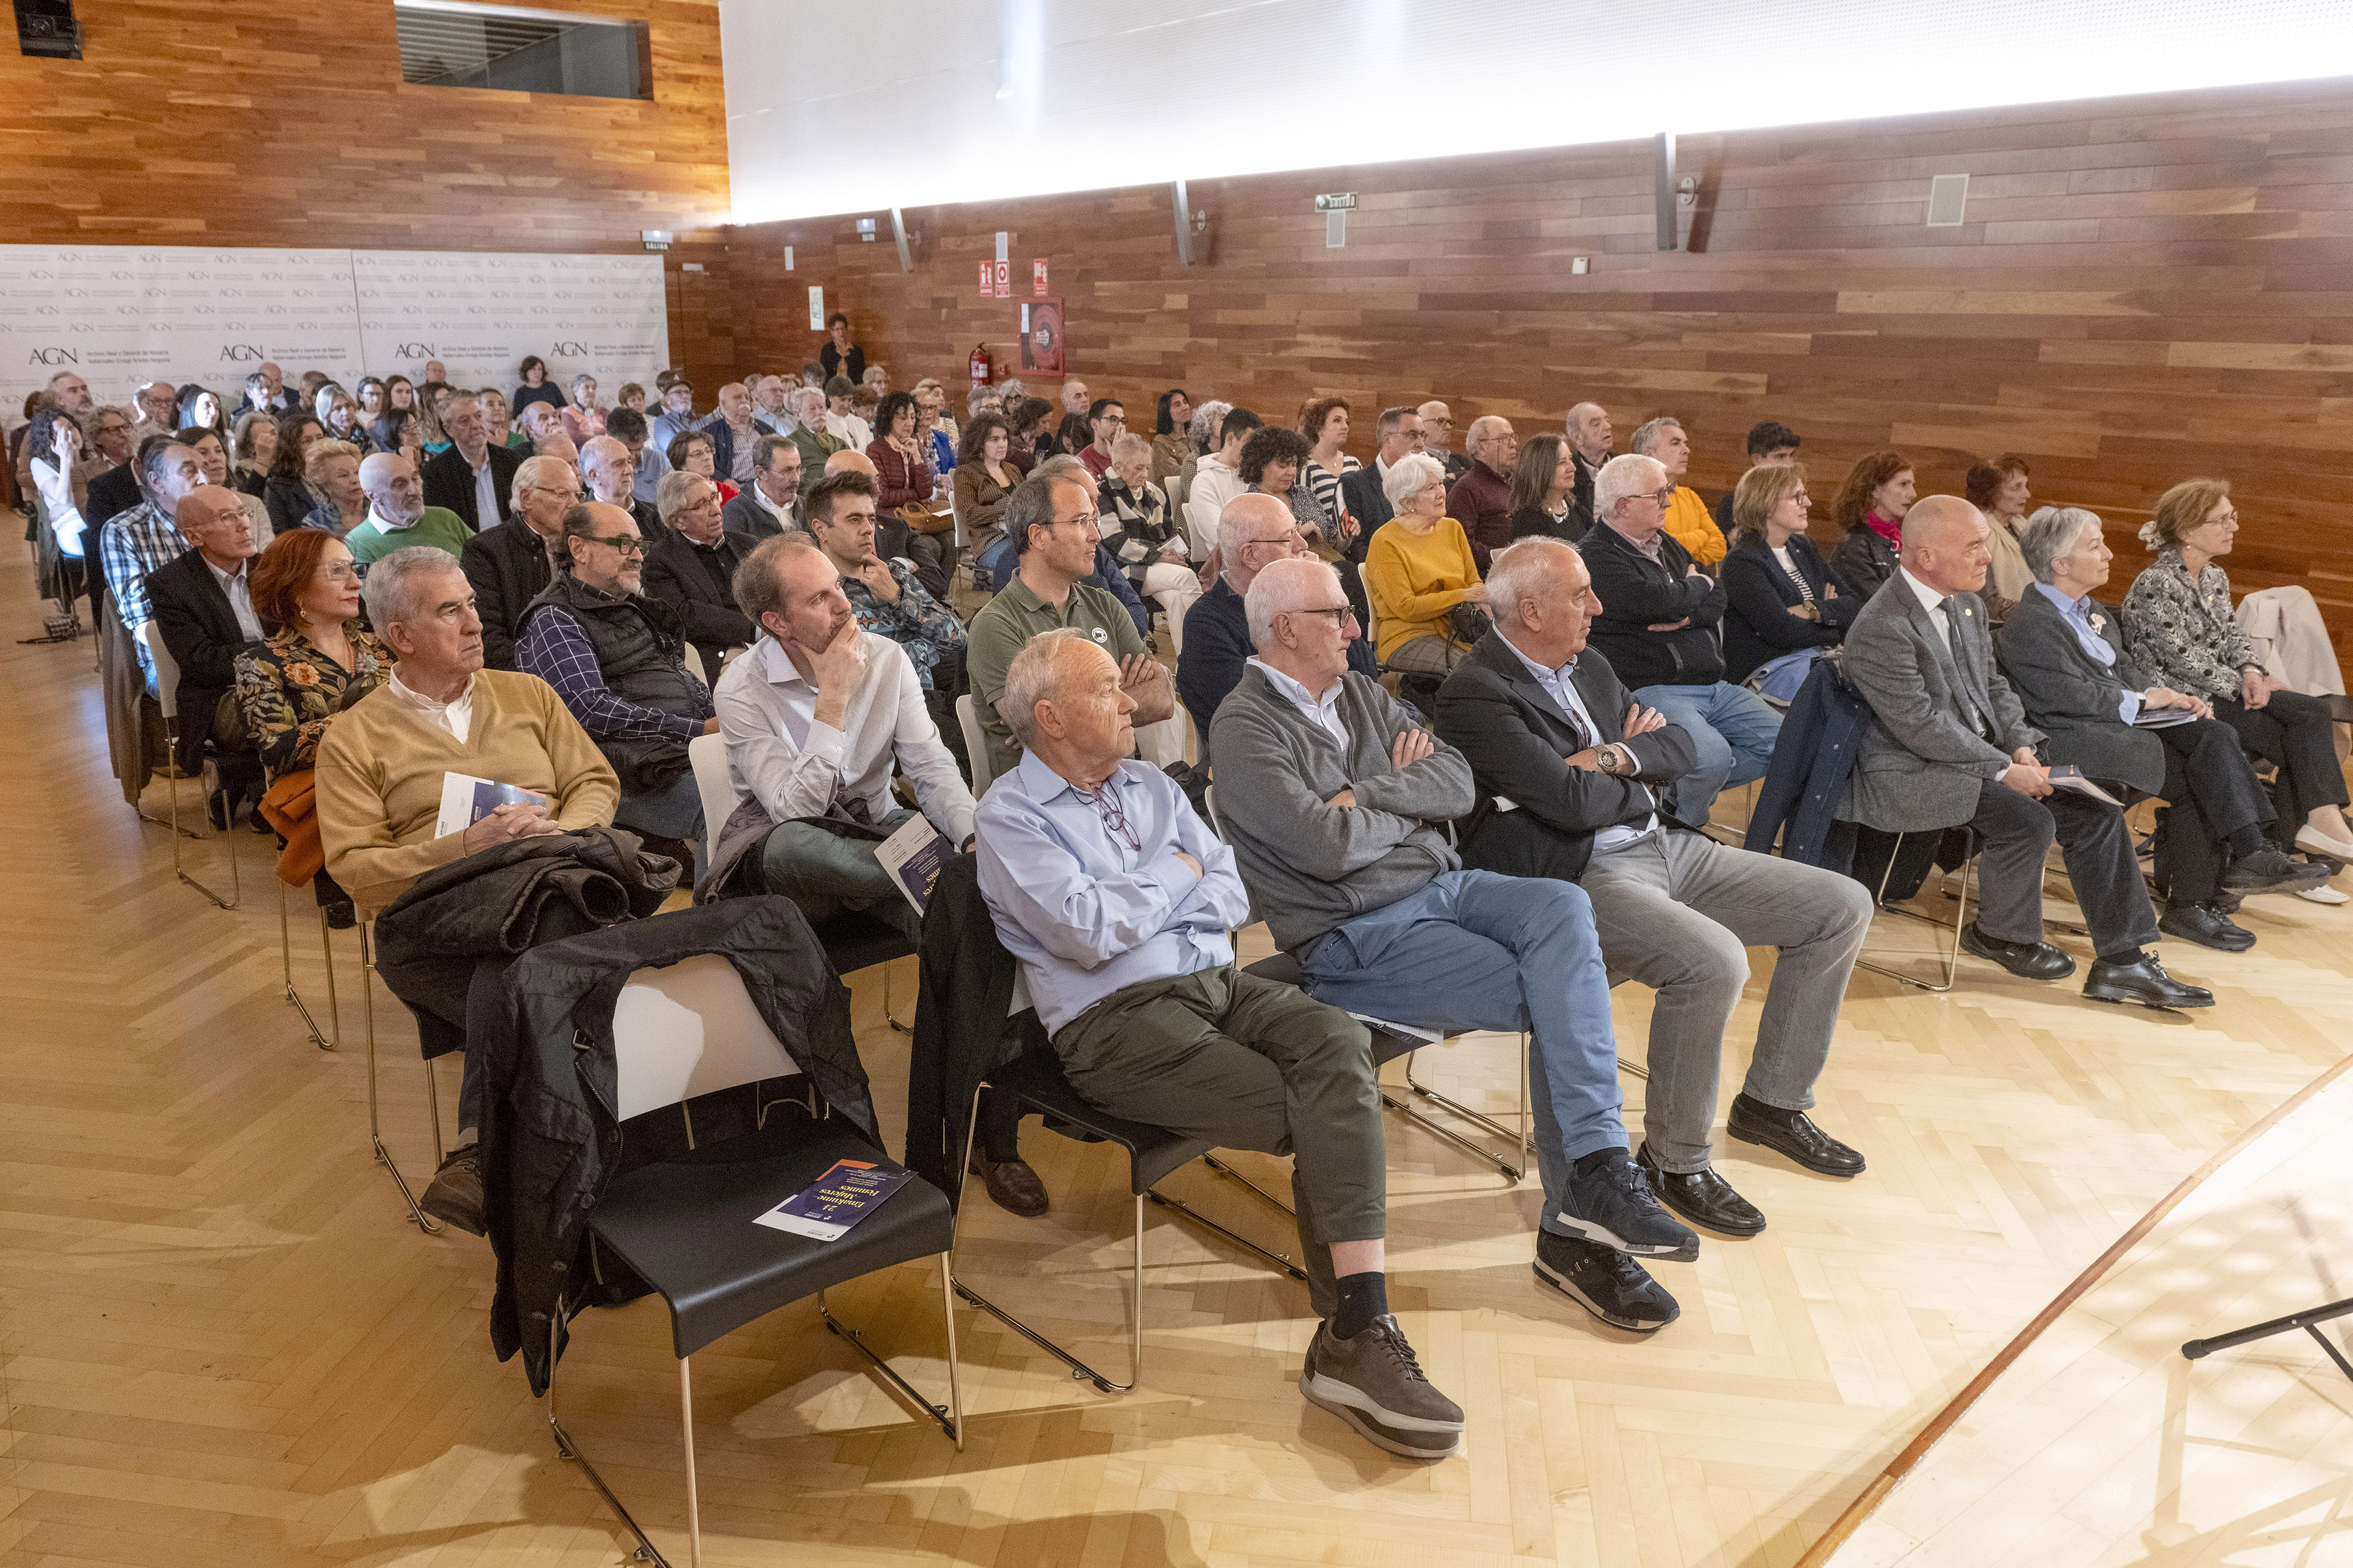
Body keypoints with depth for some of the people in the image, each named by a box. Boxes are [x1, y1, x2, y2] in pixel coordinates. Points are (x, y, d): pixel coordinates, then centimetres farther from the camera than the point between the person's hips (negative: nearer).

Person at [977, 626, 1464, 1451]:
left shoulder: (1152, 788, 21)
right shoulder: (1010, 817, 1)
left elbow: (1232, 899, 13)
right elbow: (1088, 932, -15)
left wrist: (1133, 903, -4)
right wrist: (1173, 875, 1)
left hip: (1218, 983, 6)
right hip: (1117, 1021, -6)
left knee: (1339, 1040, -26)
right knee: (1321, 1116, -25)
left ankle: (1355, 1335, -27)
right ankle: (1356, 1334, -12)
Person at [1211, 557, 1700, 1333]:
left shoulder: (1359, 695, 16)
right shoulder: (1246, 730, -8)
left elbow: (1457, 782, 7)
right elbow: (1326, 847, -19)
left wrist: (1368, 796, -9)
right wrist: (1407, 803, -1)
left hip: (1439, 886, 7)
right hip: (1357, 939, -7)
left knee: (1562, 907, -23)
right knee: (1558, 998, -20)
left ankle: (1587, 1199, -21)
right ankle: (1584, 1211, -4)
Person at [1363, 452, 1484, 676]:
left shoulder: (1452, 528, 14)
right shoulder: (1385, 543, -7)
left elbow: (1473, 582, 17)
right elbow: (1406, 607, -14)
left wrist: (1481, 597, -9)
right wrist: (1464, 595, -16)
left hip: (1454, 631, 6)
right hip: (1406, 637, -6)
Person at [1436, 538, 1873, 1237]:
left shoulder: (1588, 665, 15)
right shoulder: (1476, 694, -14)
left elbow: (1679, 747, 14)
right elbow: (1573, 802, -22)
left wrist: (1617, 756, -8)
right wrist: (1639, 774, 0)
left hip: (1664, 846, 10)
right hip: (1580, 879, -9)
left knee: (1843, 907, 5)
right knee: (1713, 961, -34)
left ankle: (1772, 1099, 18)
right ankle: (1675, 1159, -10)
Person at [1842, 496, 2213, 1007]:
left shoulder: (1967, 604, 10)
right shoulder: (1881, 630, -21)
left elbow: (1992, 685, 17)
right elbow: (1920, 725, -23)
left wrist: (2021, 745, -1)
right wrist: (2002, 770, -19)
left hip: (1979, 757, 9)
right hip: (1906, 776, -9)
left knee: (2096, 815, -2)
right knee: (2029, 820, -27)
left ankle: (2123, 962, 5)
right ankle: (2001, 936, 1)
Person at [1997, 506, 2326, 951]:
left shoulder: (2088, 609, 21)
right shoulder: (2030, 624, -12)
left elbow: (2126, 668, 23)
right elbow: (2068, 696, -20)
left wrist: (2169, 697, 3)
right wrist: (2142, 701, -11)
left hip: (2123, 720, 9)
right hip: (2076, 740, -9)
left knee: (2215, 735, -15)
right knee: (2196, 778, -21)